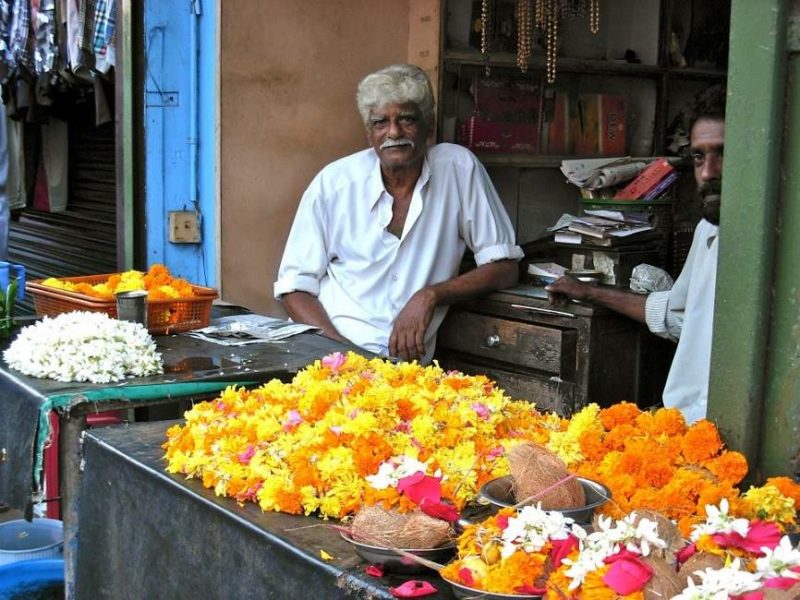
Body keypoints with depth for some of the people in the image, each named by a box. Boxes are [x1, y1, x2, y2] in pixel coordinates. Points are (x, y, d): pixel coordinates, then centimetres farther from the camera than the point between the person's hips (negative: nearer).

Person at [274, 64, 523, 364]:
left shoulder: (459, 168, 1)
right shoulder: (332, 183, 1)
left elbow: (505, 268, 5)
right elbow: (294, 288, 3)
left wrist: (431, 296, -10)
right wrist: (340, 348, -14)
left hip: (407, 362, 1)